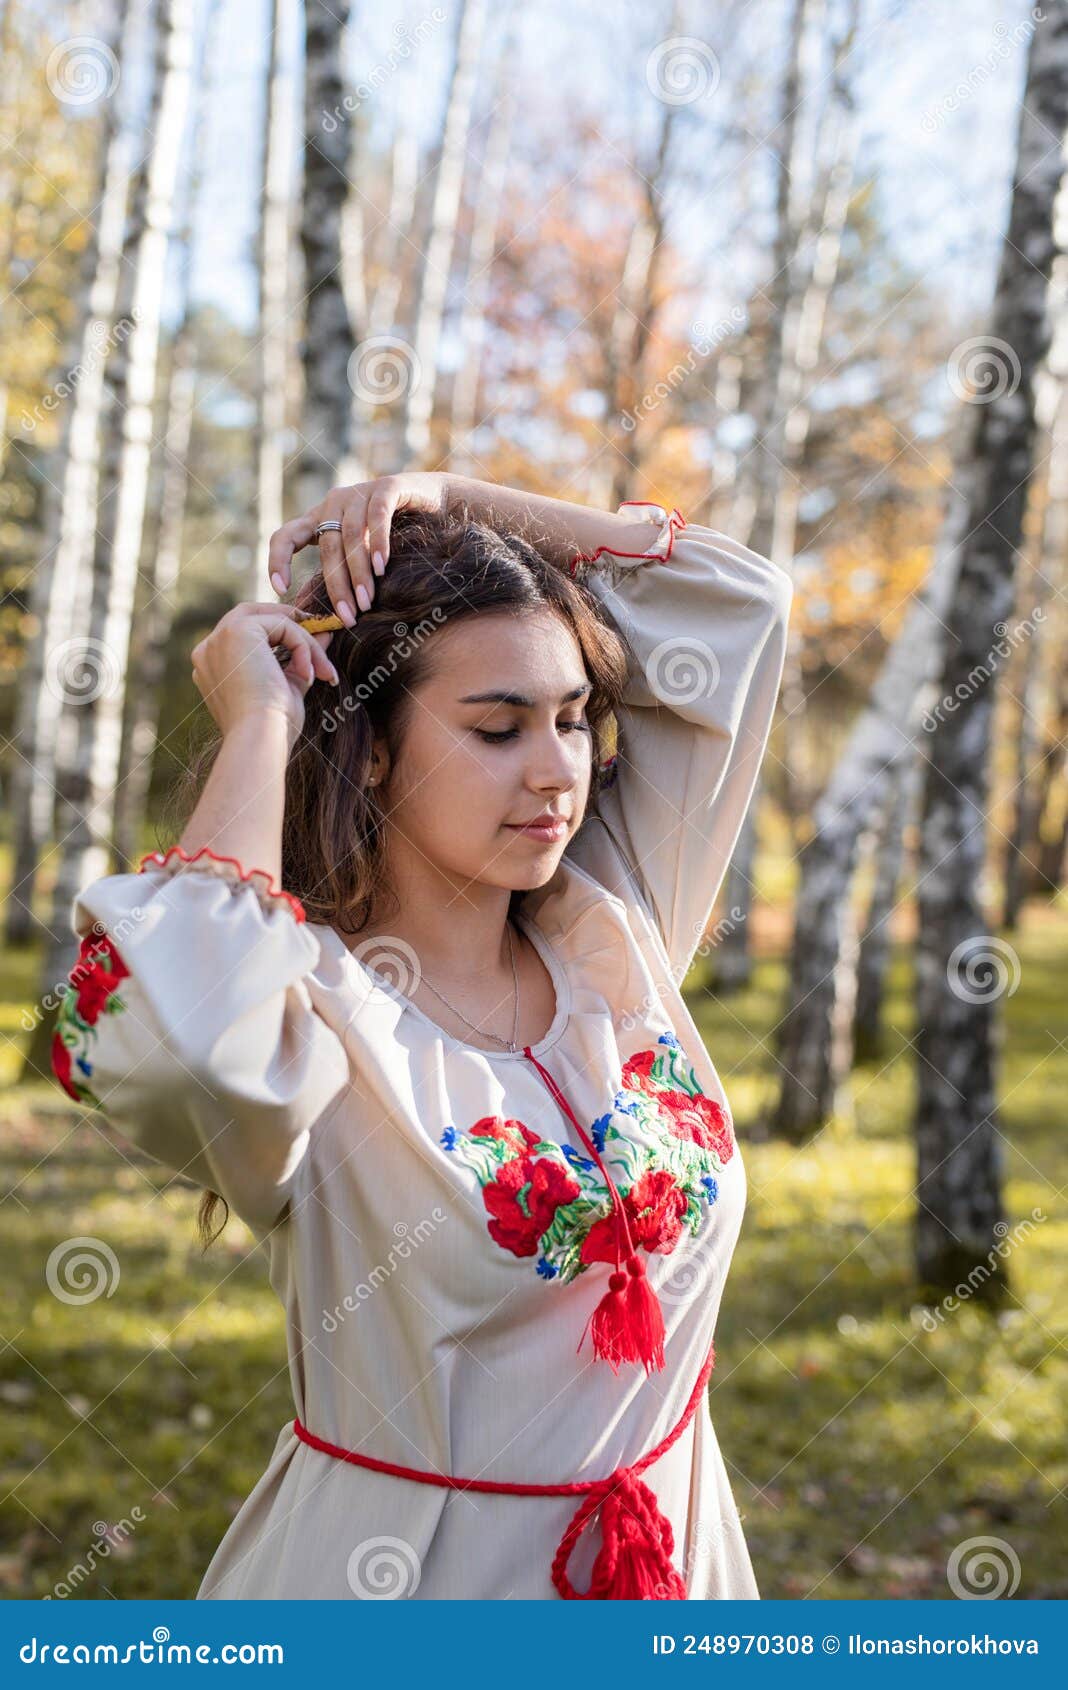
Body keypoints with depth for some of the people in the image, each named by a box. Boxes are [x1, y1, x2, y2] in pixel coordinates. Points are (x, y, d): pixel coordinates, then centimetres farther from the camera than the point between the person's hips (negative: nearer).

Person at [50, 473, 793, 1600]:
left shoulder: (614, 937, -2)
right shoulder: (314, 1007, -18)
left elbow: (731, 598, 4)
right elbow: (188, 1049, -45)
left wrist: (447, 498, -6)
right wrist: (258, 728, -29)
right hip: (394, 1576, -5)